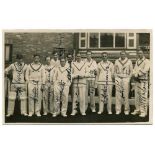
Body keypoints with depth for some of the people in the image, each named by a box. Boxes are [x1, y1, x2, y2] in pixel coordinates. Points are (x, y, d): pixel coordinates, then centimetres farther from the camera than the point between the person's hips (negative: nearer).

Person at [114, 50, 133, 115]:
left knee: (126, 95, -4)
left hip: (126, 79, -1)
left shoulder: (129, 61, 3)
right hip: (118, 79, 2)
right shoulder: (117, 61, 8)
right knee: (118, 94, 0)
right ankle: (118, 110, 7)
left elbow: (131, 71, 7)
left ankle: (126, 110, 7)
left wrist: (128, 79, -3)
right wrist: (116, 78, 3)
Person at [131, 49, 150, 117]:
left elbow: (144, 71, -17)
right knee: (137, 96, 10)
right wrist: (135, 75, -6)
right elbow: (134, 70, 14)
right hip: (137, 81, 7)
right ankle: (137, 110, 19)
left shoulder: (146, 61, -6)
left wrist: (137, 74, -11)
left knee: (143, 97, -7)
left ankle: (143, 112, -2)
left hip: (143, 81, -7)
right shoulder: (137, 61, 17)